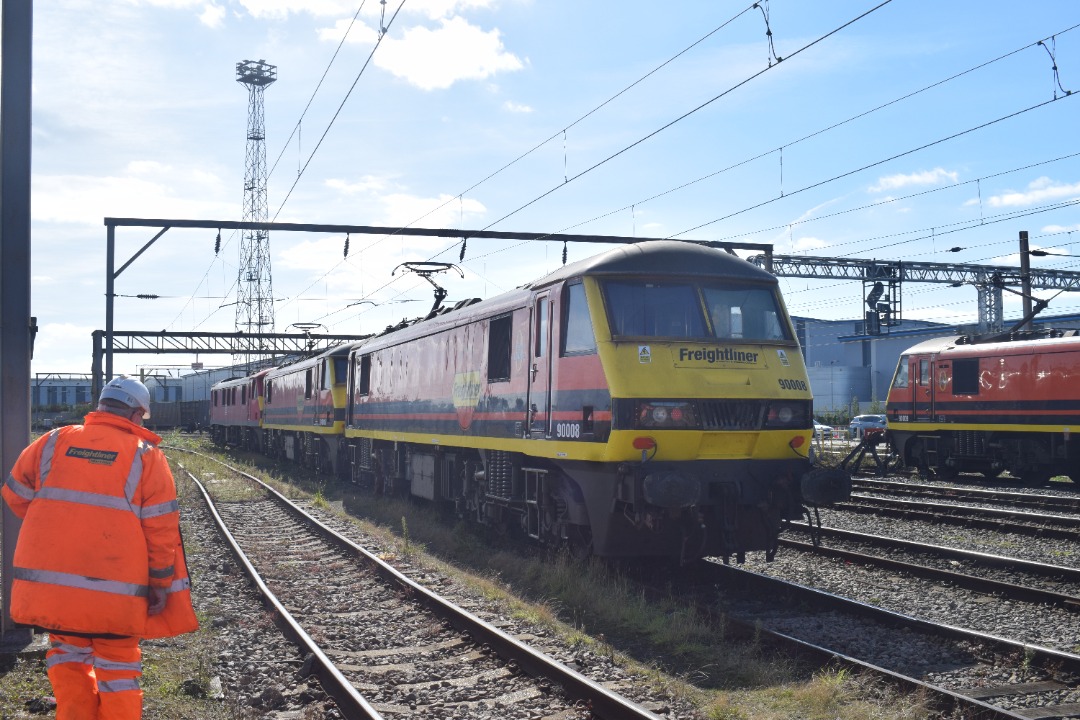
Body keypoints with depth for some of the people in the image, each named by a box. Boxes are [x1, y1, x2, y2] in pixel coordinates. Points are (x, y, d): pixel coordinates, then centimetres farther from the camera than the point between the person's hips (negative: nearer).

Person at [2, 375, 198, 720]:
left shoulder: (53, 442, 4)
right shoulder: (146, 456, -3)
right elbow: (161, 528, -5)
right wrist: (160, 586, 4)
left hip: (47, 584, 3)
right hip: (114, 594, -2)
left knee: (68, 655, 21)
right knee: (118, 664, 13)